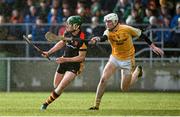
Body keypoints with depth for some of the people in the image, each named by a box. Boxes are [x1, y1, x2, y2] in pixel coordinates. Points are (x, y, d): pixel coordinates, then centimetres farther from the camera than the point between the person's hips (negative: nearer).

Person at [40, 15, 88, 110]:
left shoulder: (82, 39, -24)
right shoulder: (67, 33, -4)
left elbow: (81, 57, -21)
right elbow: (62, 43, 16)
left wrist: (65, 59, -23)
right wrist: (49, 52, 12)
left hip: (75, 64, -7)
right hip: (64, 61, 7)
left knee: (61, 86, -17)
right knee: (56, 86, 14)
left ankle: (46, 103, -9)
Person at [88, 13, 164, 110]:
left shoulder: (127, 29, -19)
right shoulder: (108, 32, -14)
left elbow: (141, 35, -6)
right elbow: (104, 37, -37)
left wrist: (153, 46, -3)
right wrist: (97, 39, -61)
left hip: (127, 60, -2)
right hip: (114, 58, 2)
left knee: (124, 88, 4)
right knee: (103, 79, -17)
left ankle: (137, 71, 32)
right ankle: (96, 105, -6)